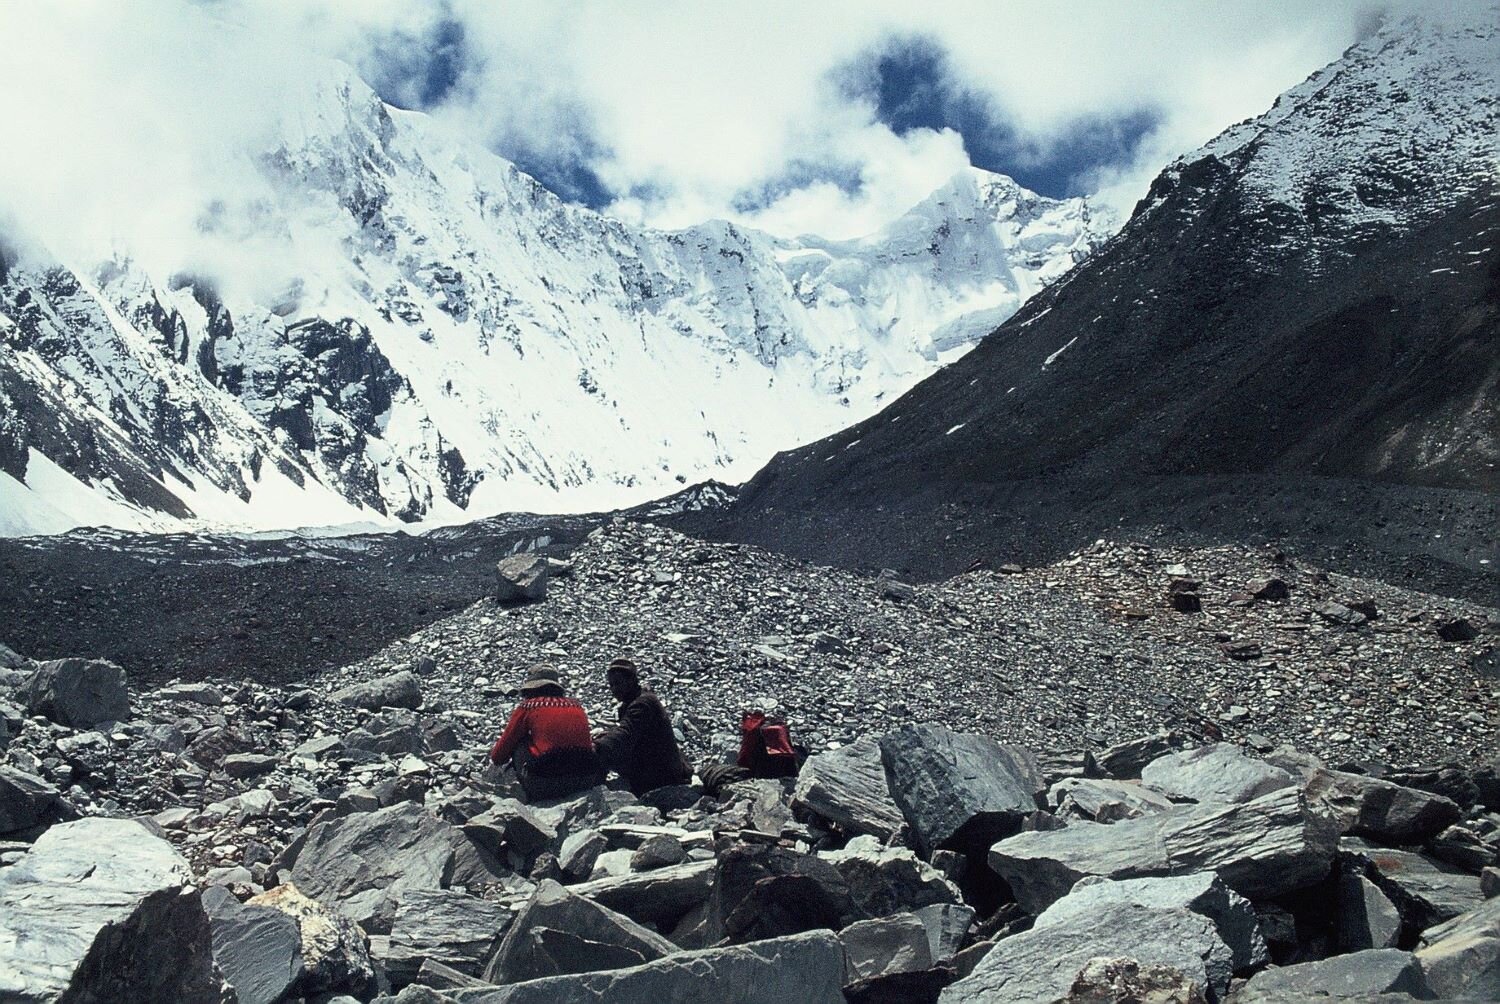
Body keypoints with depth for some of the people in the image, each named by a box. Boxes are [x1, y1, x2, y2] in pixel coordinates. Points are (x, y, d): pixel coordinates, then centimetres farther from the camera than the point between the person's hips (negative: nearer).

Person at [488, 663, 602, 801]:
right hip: (588, 780, 3)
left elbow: (497, 757, 17)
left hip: (545, 785, -3)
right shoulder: (576, 705, 19)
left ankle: (531, 795, 6)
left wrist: (495, 757, 43)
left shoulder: (528, 706, 9)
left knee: (519, 744, 19)